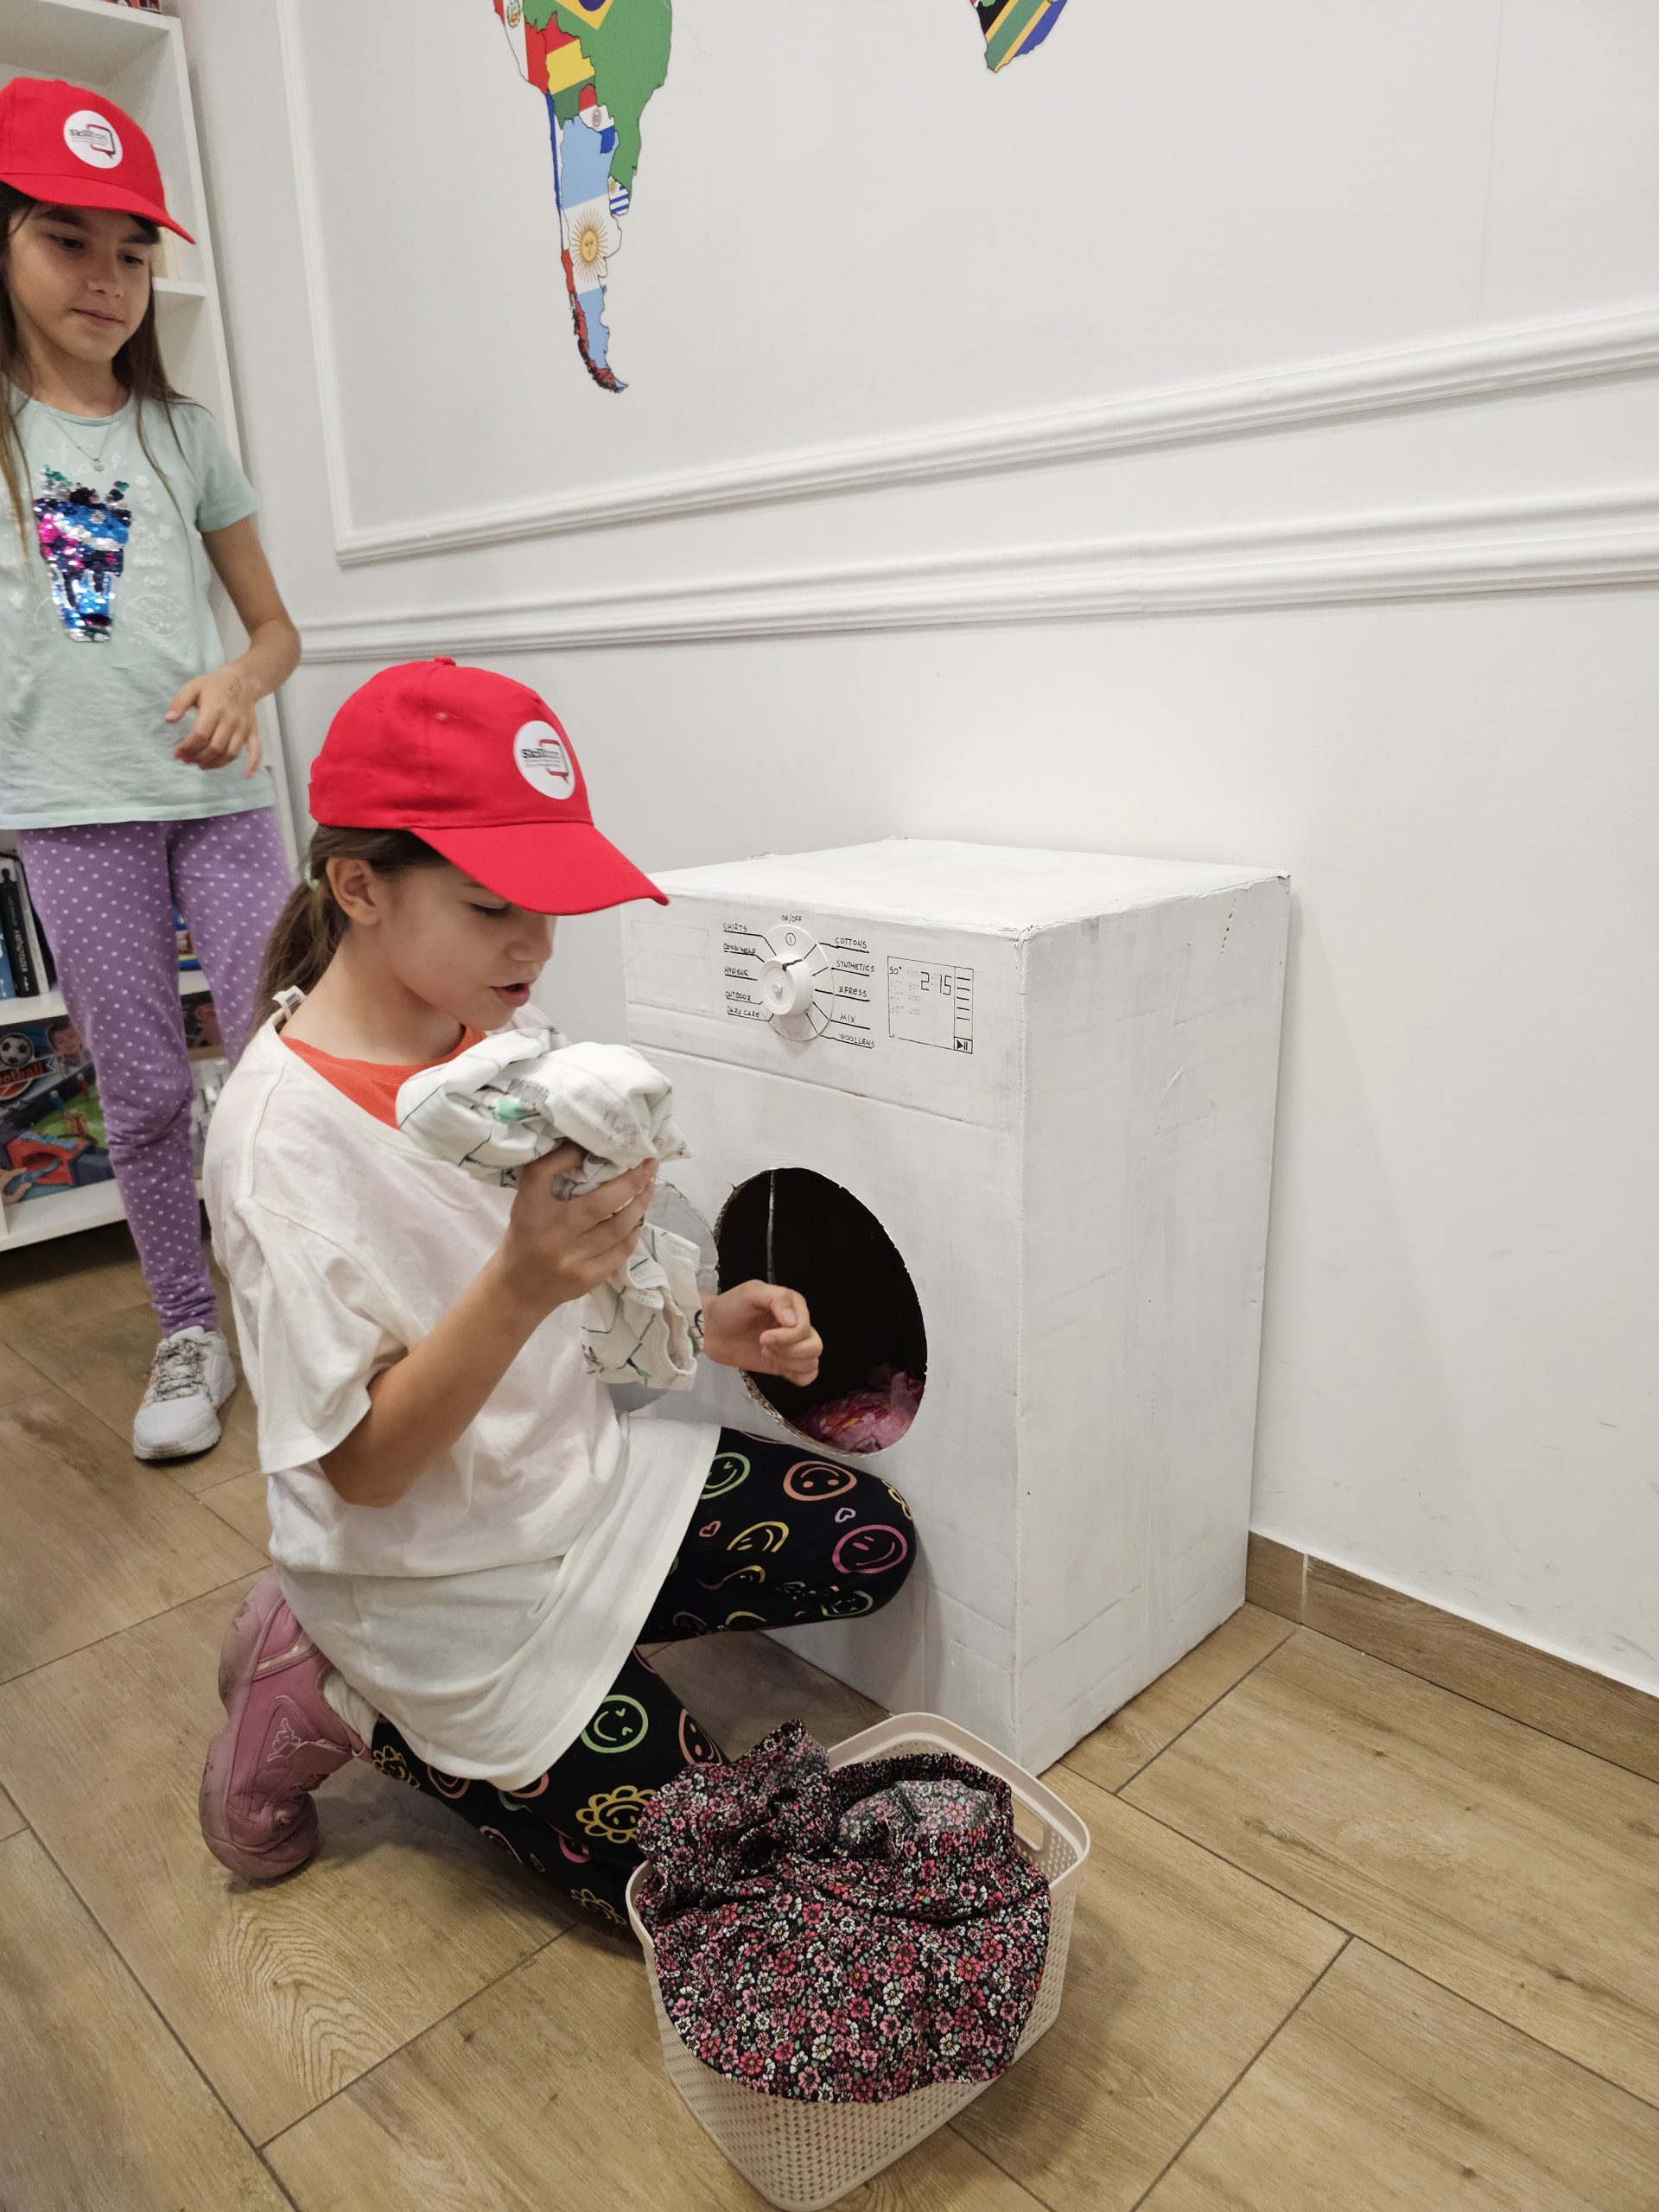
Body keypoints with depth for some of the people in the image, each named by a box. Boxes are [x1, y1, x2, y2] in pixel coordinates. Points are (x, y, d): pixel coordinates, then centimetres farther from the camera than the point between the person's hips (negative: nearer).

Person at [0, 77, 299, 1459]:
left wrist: (240, 684, -11)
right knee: (144, 1089, 5)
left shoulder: (181, 433, 10)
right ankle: (190, 1334, 19)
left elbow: (274, 624, 10)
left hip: (217, 792, 1)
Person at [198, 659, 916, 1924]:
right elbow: (365, 1466, -25)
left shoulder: (507, 1028, -5)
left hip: (578, 1471, 7)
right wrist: (521, 1286, -39)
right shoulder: (282, 1134, -28)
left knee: (874, 1546, 8)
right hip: (441, 1574, -7)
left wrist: (702, 1323, -8)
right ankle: (342, 1706, 13)